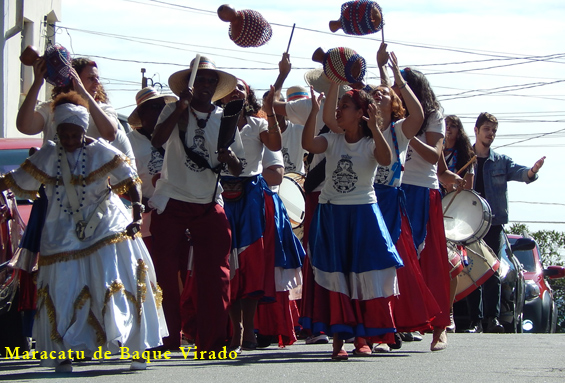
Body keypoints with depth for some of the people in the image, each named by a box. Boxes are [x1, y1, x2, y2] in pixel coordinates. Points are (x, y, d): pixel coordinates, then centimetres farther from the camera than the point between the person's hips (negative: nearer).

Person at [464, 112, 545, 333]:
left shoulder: (501, 162, 11)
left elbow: (519, 172, -8)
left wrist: (532, 171, -30)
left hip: (494, 223, 0)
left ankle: (492, 318, -8)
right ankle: (475, 320, -1)